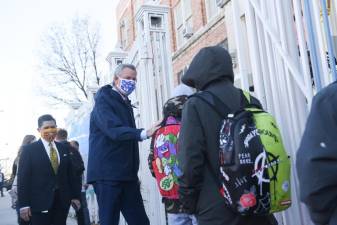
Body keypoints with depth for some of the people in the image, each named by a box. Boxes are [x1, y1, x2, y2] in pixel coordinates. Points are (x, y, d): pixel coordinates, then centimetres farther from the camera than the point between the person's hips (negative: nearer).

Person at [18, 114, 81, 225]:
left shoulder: (63, 149, 12)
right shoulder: (29, 149, -1)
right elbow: (23, 178, -5)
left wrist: (74, 195, 9)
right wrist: (24, 204, -11)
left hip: (62, 201, 4)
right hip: (39, 202, -3)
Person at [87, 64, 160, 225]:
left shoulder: (125, 103, 19)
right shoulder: (104, 100, -7)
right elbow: (114, 130, -24)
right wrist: (144, 133, -37)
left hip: (127, 174, 8)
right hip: (107, 174, -8)